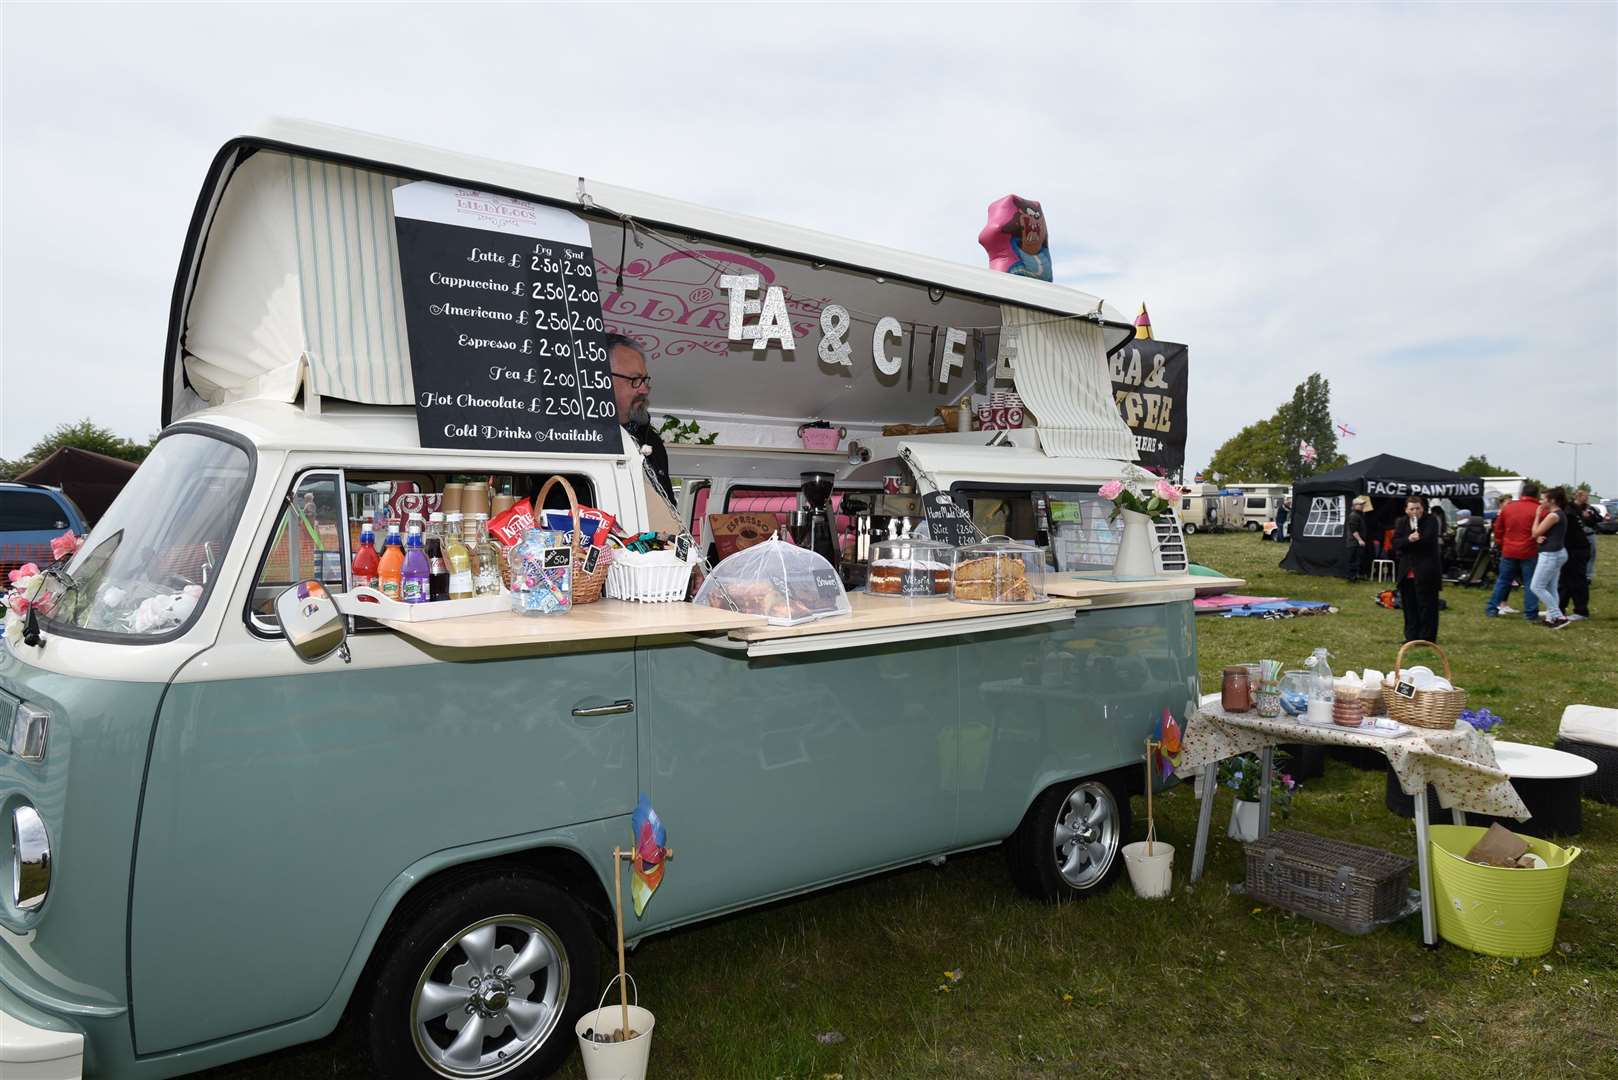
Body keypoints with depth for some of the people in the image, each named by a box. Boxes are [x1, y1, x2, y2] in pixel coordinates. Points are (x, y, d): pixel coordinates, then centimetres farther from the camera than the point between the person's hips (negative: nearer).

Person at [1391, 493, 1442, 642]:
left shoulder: (1431, 521, -1)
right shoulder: (1400, 522, 10)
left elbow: (1428, 540, -16)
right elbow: (1395, 543, -3)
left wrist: (1413, 540, -11)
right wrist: (1409, 539, -20)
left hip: (1425, 572, -4)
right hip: (1406, 572, 4)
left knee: (1427, 606, 1)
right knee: (1409, 606, 9)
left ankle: (1427, 638, 8)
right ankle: (1411, 637, 18)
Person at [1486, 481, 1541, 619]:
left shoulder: (1507, 507, 3)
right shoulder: (1539, 510, -11)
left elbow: (1498, 529, 11)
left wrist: (1500, 545, 21)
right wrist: (1540, 545, 7)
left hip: (1508, 552, 4)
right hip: (1529, 553, -4)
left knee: (1503, 581, 14)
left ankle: (1492, 608, 17)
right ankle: (1531, 613, 4)